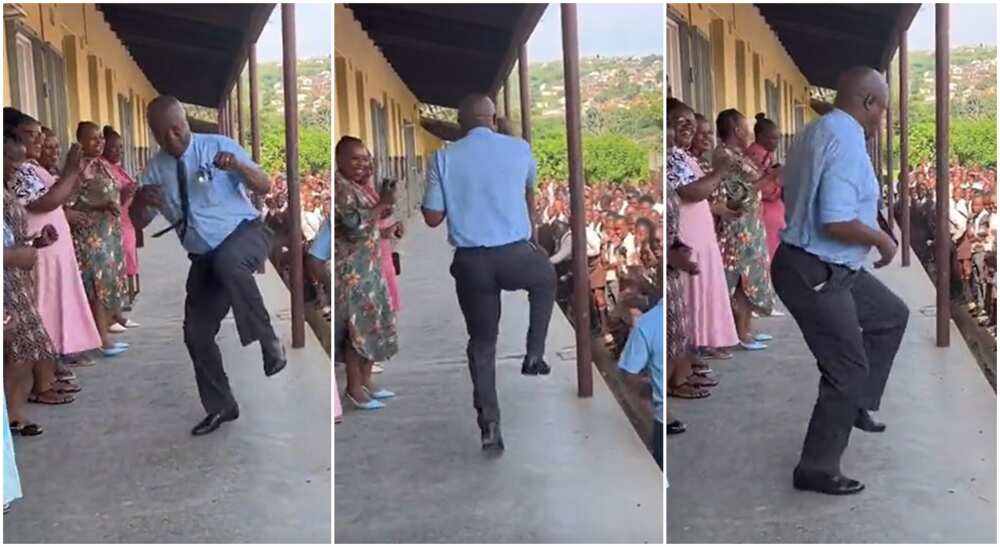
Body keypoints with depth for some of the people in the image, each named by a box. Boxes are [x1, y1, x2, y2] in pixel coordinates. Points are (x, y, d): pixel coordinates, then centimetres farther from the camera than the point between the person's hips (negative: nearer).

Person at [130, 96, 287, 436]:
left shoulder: (219, 146, -6)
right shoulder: (155, 170, 5)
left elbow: (264, 187, -10)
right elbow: (140, 223, 5)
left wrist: (238, 167, -30)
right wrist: (140, 201, -19)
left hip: (245, 235, -5)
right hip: (203, 259, 5)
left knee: (227, 261, -41)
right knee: (196, 334, 1)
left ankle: (268, 341, -26)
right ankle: (220, 407, 20)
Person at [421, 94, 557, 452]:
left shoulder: (443, 158, 0)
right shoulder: (520, 149, 3)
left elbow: (432, 218, 1)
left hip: (470, 262, 1)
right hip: (515, 255, -1)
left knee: (482, 342, 14)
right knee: (546, 278, 34)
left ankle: (489, 427, 11)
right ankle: (534, 355, 28)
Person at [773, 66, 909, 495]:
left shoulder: (816, 131, 11)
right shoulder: (847, 141, -21)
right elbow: (837, 222, -29)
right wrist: (883, 239, -11)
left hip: (827, 268, 10)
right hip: (814, 275, -10)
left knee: (892, 315, 24)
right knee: (848, 370, -1)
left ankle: (856, 406, 32)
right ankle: (817, 469, 11)